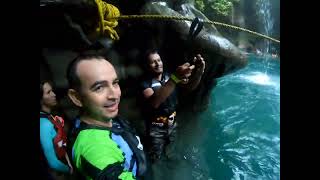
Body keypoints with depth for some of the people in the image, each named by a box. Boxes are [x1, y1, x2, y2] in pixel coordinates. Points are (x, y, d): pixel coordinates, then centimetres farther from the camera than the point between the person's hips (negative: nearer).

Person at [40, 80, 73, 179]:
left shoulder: (50, 117, -6)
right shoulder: (44, 124, -29)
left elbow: (62, 146, 1)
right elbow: (53, 163, -25)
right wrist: (69, 169, -10)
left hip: (62, 165, 6)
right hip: (56, 172, -6)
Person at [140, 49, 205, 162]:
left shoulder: (169, 76, 0)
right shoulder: (146, 83, -16)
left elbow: (190, 86, -11)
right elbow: (154, 103, -36)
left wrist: (199, 71, -33)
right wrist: (175, 78, -44)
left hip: (172, 124, 4)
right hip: (156, 128, -4)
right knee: (157, 161, 11)